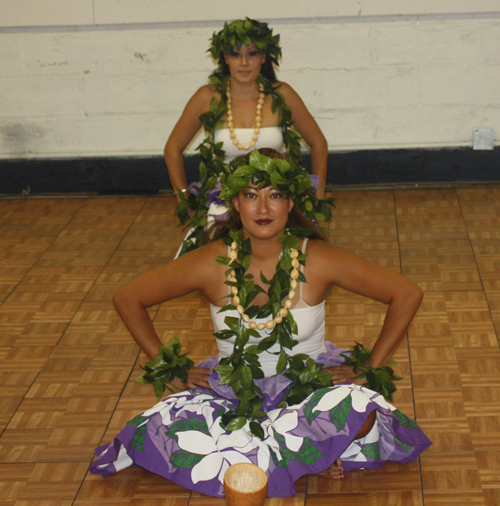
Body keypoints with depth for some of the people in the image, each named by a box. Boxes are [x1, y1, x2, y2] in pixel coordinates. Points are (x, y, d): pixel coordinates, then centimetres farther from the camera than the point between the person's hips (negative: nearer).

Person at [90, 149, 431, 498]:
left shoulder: (319, 260, -12)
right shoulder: (211, 264, -10)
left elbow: (407, 295, -5)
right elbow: (127, 300, 1)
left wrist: (371, 371, -7)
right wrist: (172, 370, -2)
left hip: (309, 388, -1)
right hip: (233, 394, 2)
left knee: (360, 411, -34)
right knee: (166, 429, -27)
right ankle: (306, 456, -15)